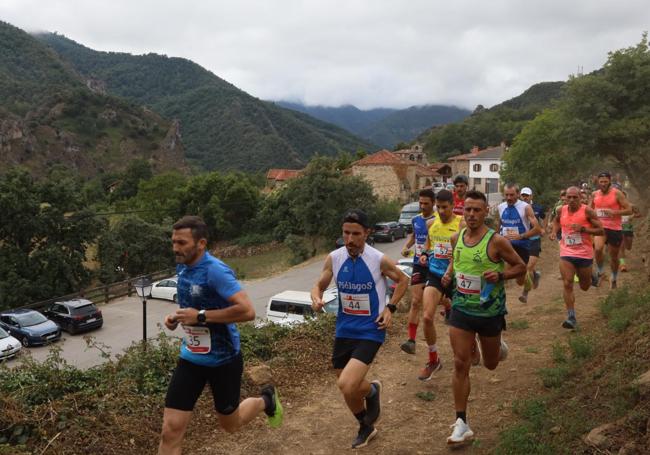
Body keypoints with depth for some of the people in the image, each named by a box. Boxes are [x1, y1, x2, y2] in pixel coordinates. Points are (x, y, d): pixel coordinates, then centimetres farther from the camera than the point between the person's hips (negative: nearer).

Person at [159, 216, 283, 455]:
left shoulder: (215, 270, -25)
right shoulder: (182, 267, 0)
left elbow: (247, 311, -33)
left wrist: (201, 316, -28)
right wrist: (177, 316, -1)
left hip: (223, 360, -6)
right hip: (191, 358, 6)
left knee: (229, 424, 17)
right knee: (171, 431, -1)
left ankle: (265, 401, 48)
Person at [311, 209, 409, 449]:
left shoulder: (379, 260, -15)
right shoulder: (334, 258, -6)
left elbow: (403, 280, 3)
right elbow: (319, 285, 6)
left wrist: (390, 307, -7)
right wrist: (316, 299, -17)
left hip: (370, 332, -4)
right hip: (344, 331, 5)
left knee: (346, 385, -22)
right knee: (348, 388, 17)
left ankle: (372, 390, 15)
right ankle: (366, 428, 45)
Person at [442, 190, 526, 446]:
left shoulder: (496, 241, -16)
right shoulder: (456, 238, -1)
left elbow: (521, 267, -7)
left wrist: (500, 275, -25)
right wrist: (449, 273, 0)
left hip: (490, 311, -2)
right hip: (461, 308, 3)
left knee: (490, 364, 16)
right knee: (460, 364, -5)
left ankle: (498, 347, 55)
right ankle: (461, 425, 2)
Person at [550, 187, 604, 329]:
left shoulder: (587, 211, -12)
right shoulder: (562, 210, 1)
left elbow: (601, 231, -12)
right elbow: (556, 220, 24)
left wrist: (583, 228, -25)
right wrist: (554, 231, 5)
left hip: (584, 254, -2)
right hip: (566, 254, 2)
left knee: (584, 287, 14)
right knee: (567, 285, -10)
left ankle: (590, 276, 51)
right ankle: (571, 318, -7)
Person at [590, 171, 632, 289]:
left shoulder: (617, 193, -7)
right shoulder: (594, 194, 5)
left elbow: (629, 210, -9)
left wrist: (614, 212, -21)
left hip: (615, 229, -2)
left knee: (614, 257, 11)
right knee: (598, 248, -28)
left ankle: (614, 278, 35)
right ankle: (600, 272, -6)